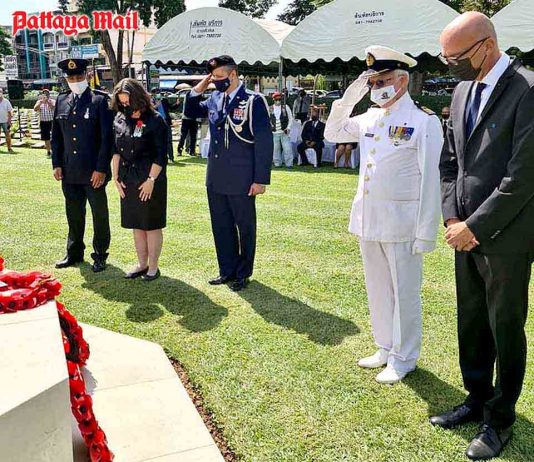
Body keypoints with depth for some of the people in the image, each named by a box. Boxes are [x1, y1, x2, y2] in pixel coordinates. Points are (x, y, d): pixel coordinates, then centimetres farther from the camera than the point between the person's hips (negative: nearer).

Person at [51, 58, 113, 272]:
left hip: (94, 172, -4)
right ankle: (74, 253, 30)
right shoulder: (62, 100, 8)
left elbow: (107, 137, -10)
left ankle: (100, 255, 22)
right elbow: (56, 135, 12)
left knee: (99, 214, 8)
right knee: (73, 214, 15)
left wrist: (101, 169, -14)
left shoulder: (101, 100, -6)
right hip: (69, 172, 5)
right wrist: (56, 163, 5)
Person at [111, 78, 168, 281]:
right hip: (127, 180, 6)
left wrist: (151, 180, -15)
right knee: (136, 225, 14)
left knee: (152, 225, 4)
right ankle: (142, 264, 27)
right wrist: (116, 176, 4)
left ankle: (153, 267, 17)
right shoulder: (119, 119, 7)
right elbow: (116, 150, 10)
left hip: (150, 181, -6)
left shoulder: (155, 120, -10)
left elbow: (160, 155, -12)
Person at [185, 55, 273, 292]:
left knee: (245, 227, 9)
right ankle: (227, 270, 29)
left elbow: (264, 141, -13)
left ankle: (243, 273, 24)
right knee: (221, 226, 14)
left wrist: (260, 180, -16)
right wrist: (202, 84, 7)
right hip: (215, 178, 6)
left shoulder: (253, 101, -11)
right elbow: (190, 111, 22)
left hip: (241, 180, -6)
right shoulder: (215, 99, 8)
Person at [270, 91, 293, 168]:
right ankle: (277, 163, 16)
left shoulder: (285, 107, 3)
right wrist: (270, 126, 1)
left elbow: (291, 118, 7)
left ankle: (289, 163, 1)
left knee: (287, 148, -5)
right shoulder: (270, 109, 5)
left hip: (284, 132, -1)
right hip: (274, 133, 1)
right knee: (276, 149, 5)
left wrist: (288, 128, -3)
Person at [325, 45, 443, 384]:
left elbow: (430, 180, -13)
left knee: (404, 292, 5)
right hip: (367, 219, 7)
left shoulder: (424, 121, -10)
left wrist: (426, 232, -16)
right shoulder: (370, 118, 10)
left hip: (401, 223, -7)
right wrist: (349, 98, 6)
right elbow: (332, 133, 20)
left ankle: (403, 359, 21)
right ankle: (386, 348, 34)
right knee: (378, 289, 17)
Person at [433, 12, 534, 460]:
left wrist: (474, 226, -15)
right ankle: (478, 399, 34)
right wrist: (452, 219, 1)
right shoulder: (463, 91, 10)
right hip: (466, 233, 7)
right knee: (471, 323, 16)